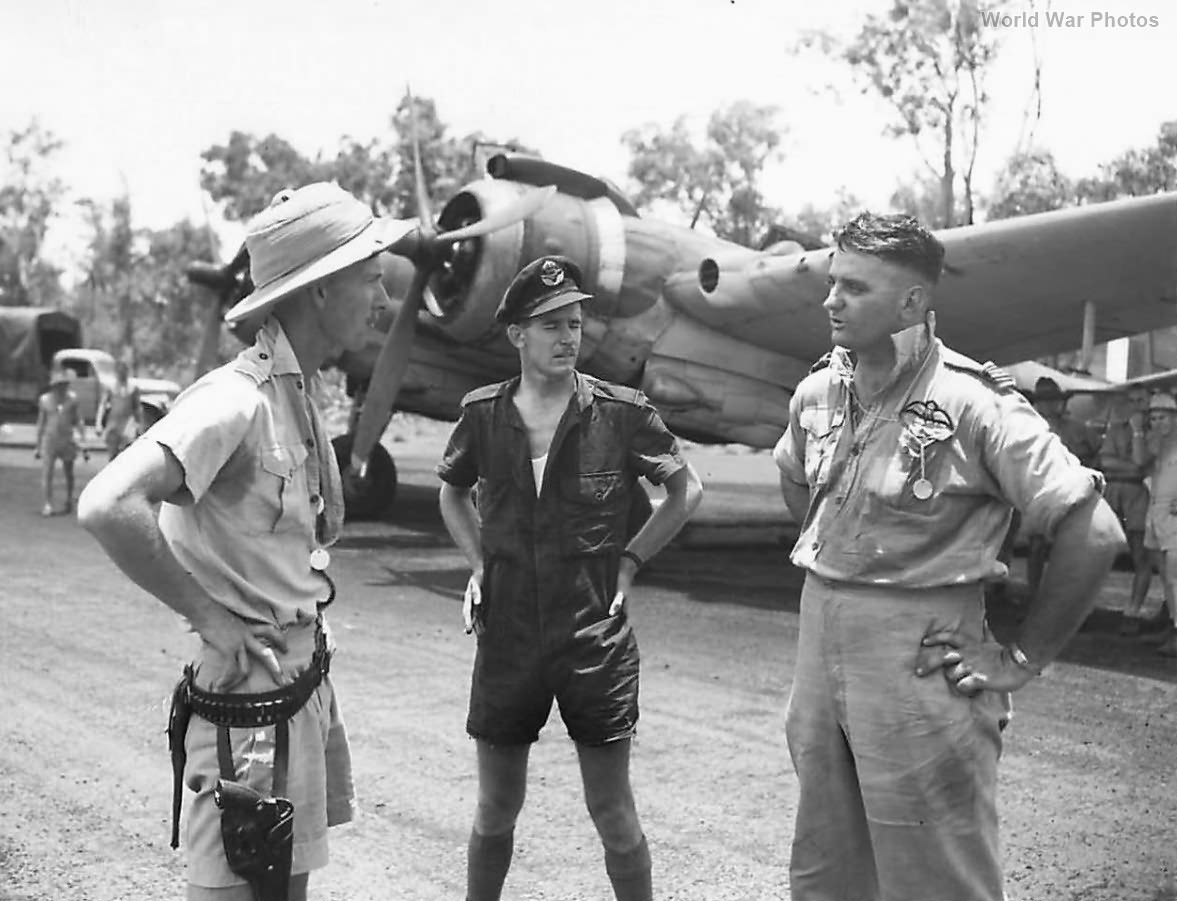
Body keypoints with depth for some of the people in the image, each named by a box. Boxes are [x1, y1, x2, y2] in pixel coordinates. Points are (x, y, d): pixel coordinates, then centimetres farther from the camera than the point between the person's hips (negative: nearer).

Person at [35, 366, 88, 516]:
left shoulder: (72, 399, 0)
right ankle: (47, 505, -13)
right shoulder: (44, 400, 1)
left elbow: (77, 421, 5)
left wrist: (82, 444, -1)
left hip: (67, 440, 1)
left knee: (68, 473, 11)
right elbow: (41, 423, 9)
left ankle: (69, 501, 29)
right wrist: (38, 445, 9)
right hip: (49, 440, -1)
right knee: (47, 474, -11)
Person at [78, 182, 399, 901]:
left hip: (305, 686, 9)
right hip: (253, 701, -9)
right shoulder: (236, 400, -21)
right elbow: (109, 506, -34)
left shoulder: (301, 396, 8)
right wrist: (211, 619, -24)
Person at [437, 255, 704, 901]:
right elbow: (452, 494, 18)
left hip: (596, 636, -2)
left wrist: (628, 560, -1)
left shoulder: (621, 413, -7)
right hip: (507, 637, 2)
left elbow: (686, 490, 7)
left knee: (612, 814, 6)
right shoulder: (483, 414, -1)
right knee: (495, 810, 13)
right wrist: (479, 563, 4)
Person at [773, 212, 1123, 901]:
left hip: (922, 659, -7)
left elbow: (1094, 534, -19)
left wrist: (1023, 658, -14)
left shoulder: (973, 404, -17)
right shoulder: (819, 391, 4)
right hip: (821, 639, 7)